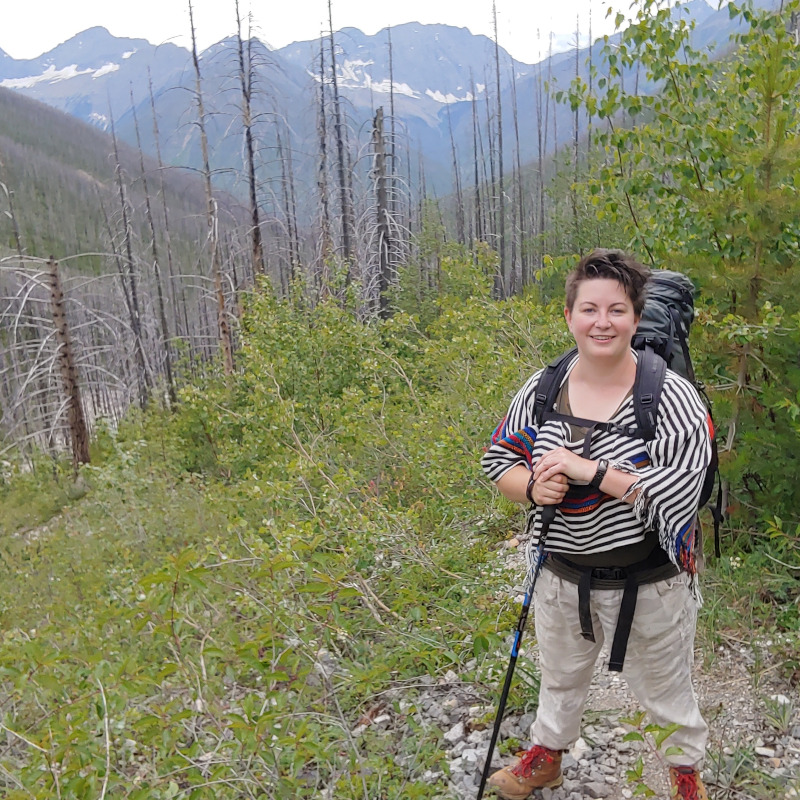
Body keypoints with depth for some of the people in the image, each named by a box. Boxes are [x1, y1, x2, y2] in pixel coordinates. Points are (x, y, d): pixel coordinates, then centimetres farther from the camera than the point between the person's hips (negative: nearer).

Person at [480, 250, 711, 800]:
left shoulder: (671, 396, -18)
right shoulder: (540, 391, -7)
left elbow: (682, 488, -26)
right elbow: (498, 456, 3)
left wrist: (589, 470, -31)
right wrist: (531, 486, -19)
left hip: (649, 584, -3)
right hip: (562, 577, 4)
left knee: (665, 692, 22)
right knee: (560, 678, 28)